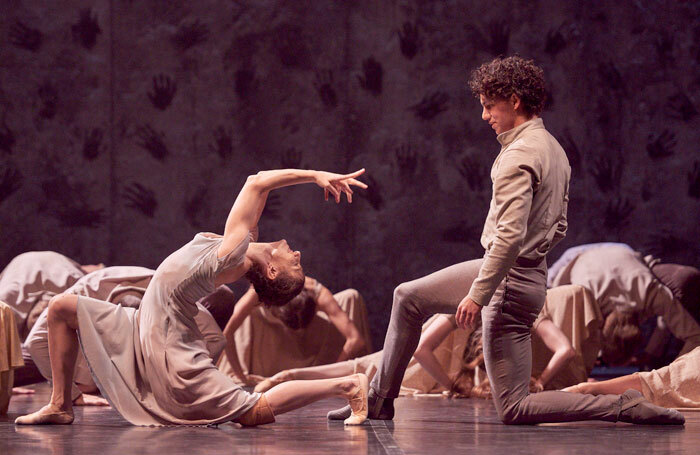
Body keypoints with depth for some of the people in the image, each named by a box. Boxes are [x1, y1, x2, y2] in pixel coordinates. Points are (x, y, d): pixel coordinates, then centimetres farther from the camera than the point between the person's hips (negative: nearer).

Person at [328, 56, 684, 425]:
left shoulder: (518, 156, -21)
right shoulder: (553, 149, 10)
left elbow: (510, 234, -29)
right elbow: (558, 227, 17)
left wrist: (477, 294, -26)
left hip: (510, 282, -10)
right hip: (532, 273, 10)